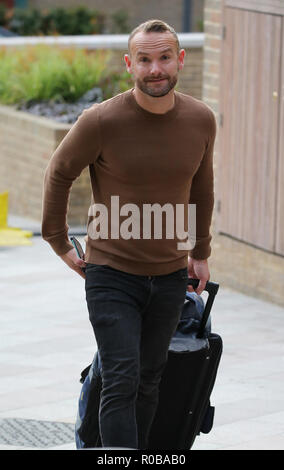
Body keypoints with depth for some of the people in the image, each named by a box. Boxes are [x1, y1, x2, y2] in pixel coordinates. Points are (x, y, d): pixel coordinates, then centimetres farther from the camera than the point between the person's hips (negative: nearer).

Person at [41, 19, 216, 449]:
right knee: (121, 382, -11)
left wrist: (200, 253, 21)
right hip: (111, 273, -4)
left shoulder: (200, 120, -3)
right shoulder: (102, 121, -16)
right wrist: (59, 242, 7)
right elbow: (59, 174, 1)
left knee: (149, 381, 14)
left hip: (170, 276, 4)